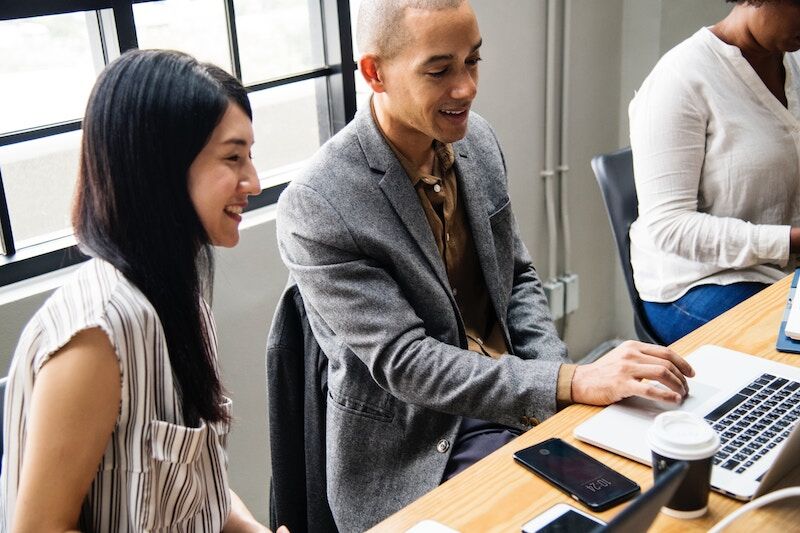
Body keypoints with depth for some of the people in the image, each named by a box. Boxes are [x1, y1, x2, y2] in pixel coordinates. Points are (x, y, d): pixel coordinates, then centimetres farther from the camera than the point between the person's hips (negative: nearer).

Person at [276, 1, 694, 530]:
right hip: (422, 450, -6)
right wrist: (572, 383, -30)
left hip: (520, 398, 6)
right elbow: (404, 363, -24)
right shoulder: (315, 207, -22)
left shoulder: (477, 138, -1)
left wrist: (559, 375, -7)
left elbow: (517, 277, 9)